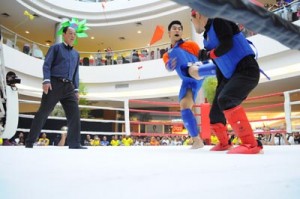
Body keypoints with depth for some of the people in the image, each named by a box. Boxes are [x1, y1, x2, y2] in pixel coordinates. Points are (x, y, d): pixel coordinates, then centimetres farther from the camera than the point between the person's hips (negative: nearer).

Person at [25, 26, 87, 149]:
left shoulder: (76, 54, 23)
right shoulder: (56, 48, 9)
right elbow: (46, 65, -1)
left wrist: (76, 89, 11)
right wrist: (46, 80, -16)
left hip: (69, 87, 5)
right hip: (54, 84, -5)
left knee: (75, 114, -8)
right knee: (43, 112, -3)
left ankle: (74, 144, -6)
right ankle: (29, 142, 8)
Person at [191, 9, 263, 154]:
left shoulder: (218, 21, -7)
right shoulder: (207, 39, 17)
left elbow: (227, 45, -21)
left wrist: (207, 55, -8)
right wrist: (220, 85, 14)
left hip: (247, 70, -9)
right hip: (230, 76, 9)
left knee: (225, 99, -31)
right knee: (215, 113, 9)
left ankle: (251, 144, -27)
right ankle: (224, 143, 33)